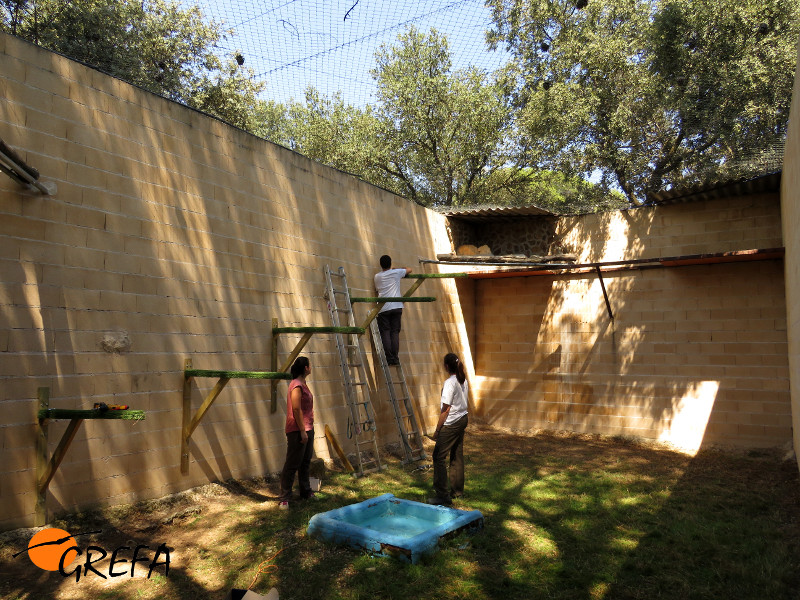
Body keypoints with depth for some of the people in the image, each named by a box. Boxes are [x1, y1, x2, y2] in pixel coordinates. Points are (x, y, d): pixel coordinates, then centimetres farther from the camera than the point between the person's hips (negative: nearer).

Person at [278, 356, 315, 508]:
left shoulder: (302, 384, 13)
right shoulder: (296, 385, -18)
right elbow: (296, 409, -22)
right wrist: (302, 431, -21)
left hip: (307, 429, 10)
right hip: (297, 431, -10)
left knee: (305, 462, 19)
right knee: (292, 464, -3)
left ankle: (306, 491, 31)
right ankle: (284, 498, 4)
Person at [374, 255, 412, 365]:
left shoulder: (377, 276, 12)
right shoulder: (396, 273, 9)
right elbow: (409, 270, 25)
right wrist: (399, 268, 40)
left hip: (383, 308, 0)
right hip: (396, 307, 0)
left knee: (385, 333, 0)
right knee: (395, 332, 2)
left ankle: (389, 358, -7)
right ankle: (395, 358, -2)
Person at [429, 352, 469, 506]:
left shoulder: (450, 383, -20)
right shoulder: (463, 381, 6)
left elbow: (445, 410, -18)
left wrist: (437, 430, -11)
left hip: (451, 423, -9)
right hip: (463, 419, 9)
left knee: (439, 456, -3)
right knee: (457, 456, 17)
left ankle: (442, 495, -3)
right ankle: (457, 490, 27)